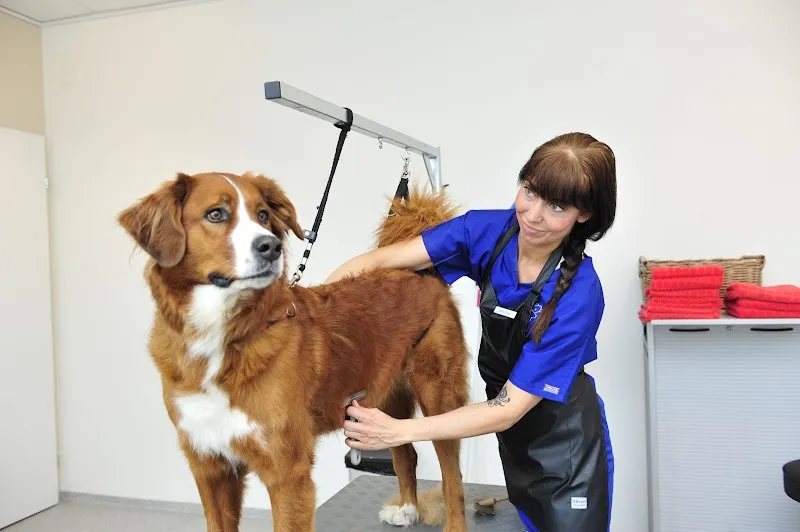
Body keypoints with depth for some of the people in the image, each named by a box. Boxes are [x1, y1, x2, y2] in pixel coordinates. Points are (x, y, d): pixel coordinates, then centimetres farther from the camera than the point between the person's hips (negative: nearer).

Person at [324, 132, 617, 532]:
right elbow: (383, 258, -19)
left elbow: (509, 408, -27)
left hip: (563, 449, -4)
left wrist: (398, 432, -33)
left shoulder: (578, 296, -29)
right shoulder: (490, 231, -17)